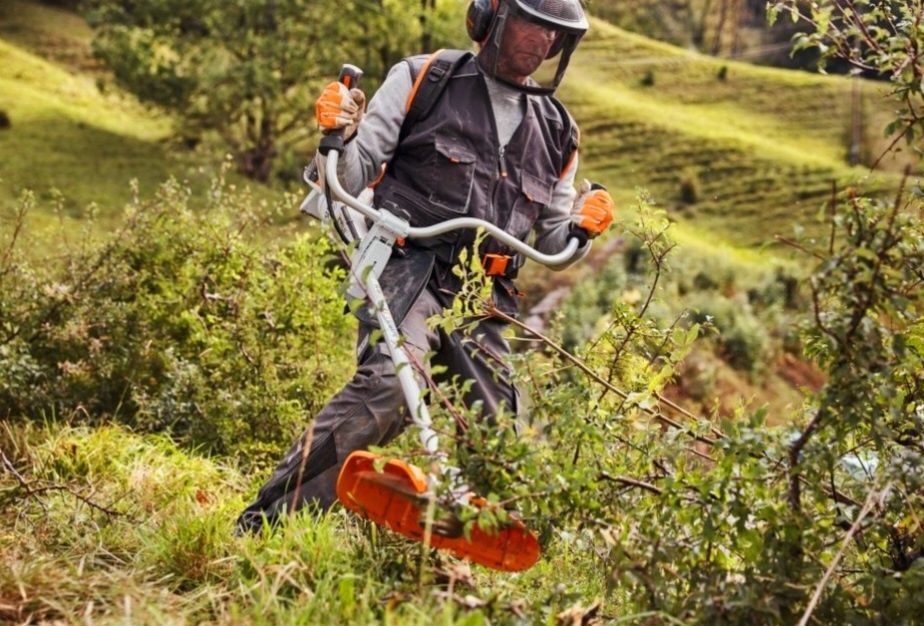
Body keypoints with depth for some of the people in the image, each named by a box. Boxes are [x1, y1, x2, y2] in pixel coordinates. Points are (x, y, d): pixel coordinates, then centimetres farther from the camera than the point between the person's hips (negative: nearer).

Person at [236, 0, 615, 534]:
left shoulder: (556, 130, 18)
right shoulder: (422, 80, 6)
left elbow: (551, 243, 23)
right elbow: (353, 180, 6)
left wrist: (581, 229, 1)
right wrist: (339, 136, -15)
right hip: (407, 271, -5)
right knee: (390, 385, -30)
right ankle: (263, 524, -26)